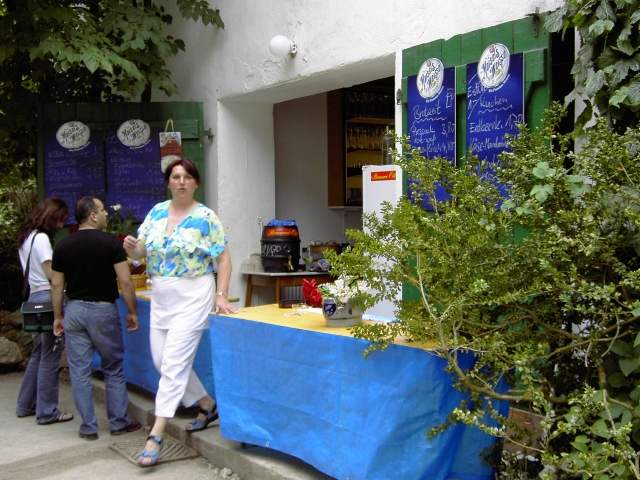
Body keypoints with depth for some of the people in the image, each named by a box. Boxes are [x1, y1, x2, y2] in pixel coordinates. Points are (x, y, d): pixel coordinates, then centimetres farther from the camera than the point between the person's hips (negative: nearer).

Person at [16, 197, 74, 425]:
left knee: (38, 353, 19)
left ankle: (26, 405, 28)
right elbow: (52, 274, -15)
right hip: (48, 297, -9)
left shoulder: (26, 238, 16)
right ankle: (47, 412, 4)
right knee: (49, 356, -3)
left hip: (34, 297, 9)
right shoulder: (41, 238, -13)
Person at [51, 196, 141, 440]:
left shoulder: (63, 246, 2)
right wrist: (132, 312, -3)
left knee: (80, 371, 8)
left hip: (74, 310, 3)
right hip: (103, 310, -3)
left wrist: (58, 316, 15)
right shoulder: (111, 243, -10)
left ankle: (88, 426, 12)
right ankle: (118, 422, 16)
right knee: (113, 369, 11)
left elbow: (56, 285, 5)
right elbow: (125, 281, -13)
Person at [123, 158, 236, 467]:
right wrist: (132, 247, -16)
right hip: (160, 297, 6)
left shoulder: (206, 218, -7)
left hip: (193, 296, -6)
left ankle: (156, 435, -4)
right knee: (161, 361, 11)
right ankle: (207, 405, 29)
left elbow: (223, 259, -5)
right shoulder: (156, 212, 7)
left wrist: (221, 295, -14)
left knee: (174, 363, -9)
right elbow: (141, 252, 7)